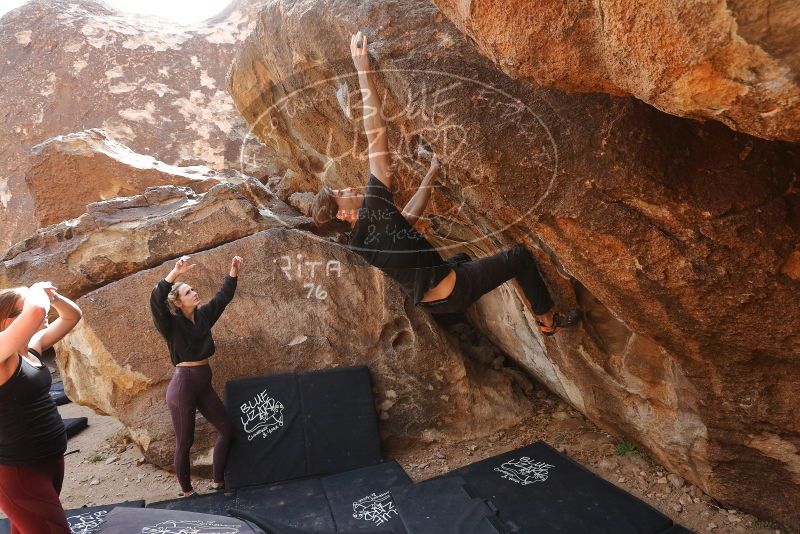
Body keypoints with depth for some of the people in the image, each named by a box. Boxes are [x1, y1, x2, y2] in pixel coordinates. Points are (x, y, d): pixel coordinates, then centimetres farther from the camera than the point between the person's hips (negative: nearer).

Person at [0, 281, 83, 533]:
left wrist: (52, 296, -4)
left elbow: (73, 316, 15)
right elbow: (36, 311, -38)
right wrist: (37, 290, -17)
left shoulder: (33, 346, 4)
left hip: (51, 457, 8)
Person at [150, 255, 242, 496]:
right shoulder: (171, 323, -10)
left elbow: (223, 296, 13)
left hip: (204, 383, 7)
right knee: (185, 441, 4)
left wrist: (233, 272, 0)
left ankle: (219, 482, 23)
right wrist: (175, 273, -40)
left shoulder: (203, 315, 6)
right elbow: (156, 300, -28)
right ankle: (186, 491, 20)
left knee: (226, 429, 10)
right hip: (183, 384, -7)